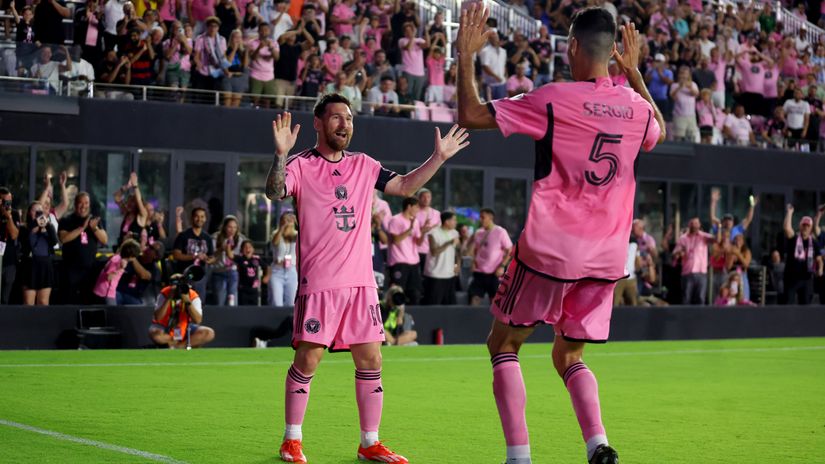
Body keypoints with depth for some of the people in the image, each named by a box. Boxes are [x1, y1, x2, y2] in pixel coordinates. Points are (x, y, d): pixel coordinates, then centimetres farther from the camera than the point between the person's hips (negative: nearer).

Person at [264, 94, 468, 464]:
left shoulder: (363, 165, 14)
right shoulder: (302, 165, -2)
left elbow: (406, 186, 19)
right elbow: (274, 192, -18)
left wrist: (439, 157, 11)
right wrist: (281, 154, -34)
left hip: (361, 281, 5)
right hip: (317, 282, -5)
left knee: (370, 360, 4)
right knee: (308, 360, -5)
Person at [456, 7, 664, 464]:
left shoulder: (554, 99, -12)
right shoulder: (636, 106, 3)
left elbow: (470, 115, -9)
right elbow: (659, 132, 30)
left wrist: (465, 54, 1)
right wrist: (634, 71, 33)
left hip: (549, 252, -5)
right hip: (606, 258, 5)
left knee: (503, 344, 12)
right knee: (568, 356, 19)